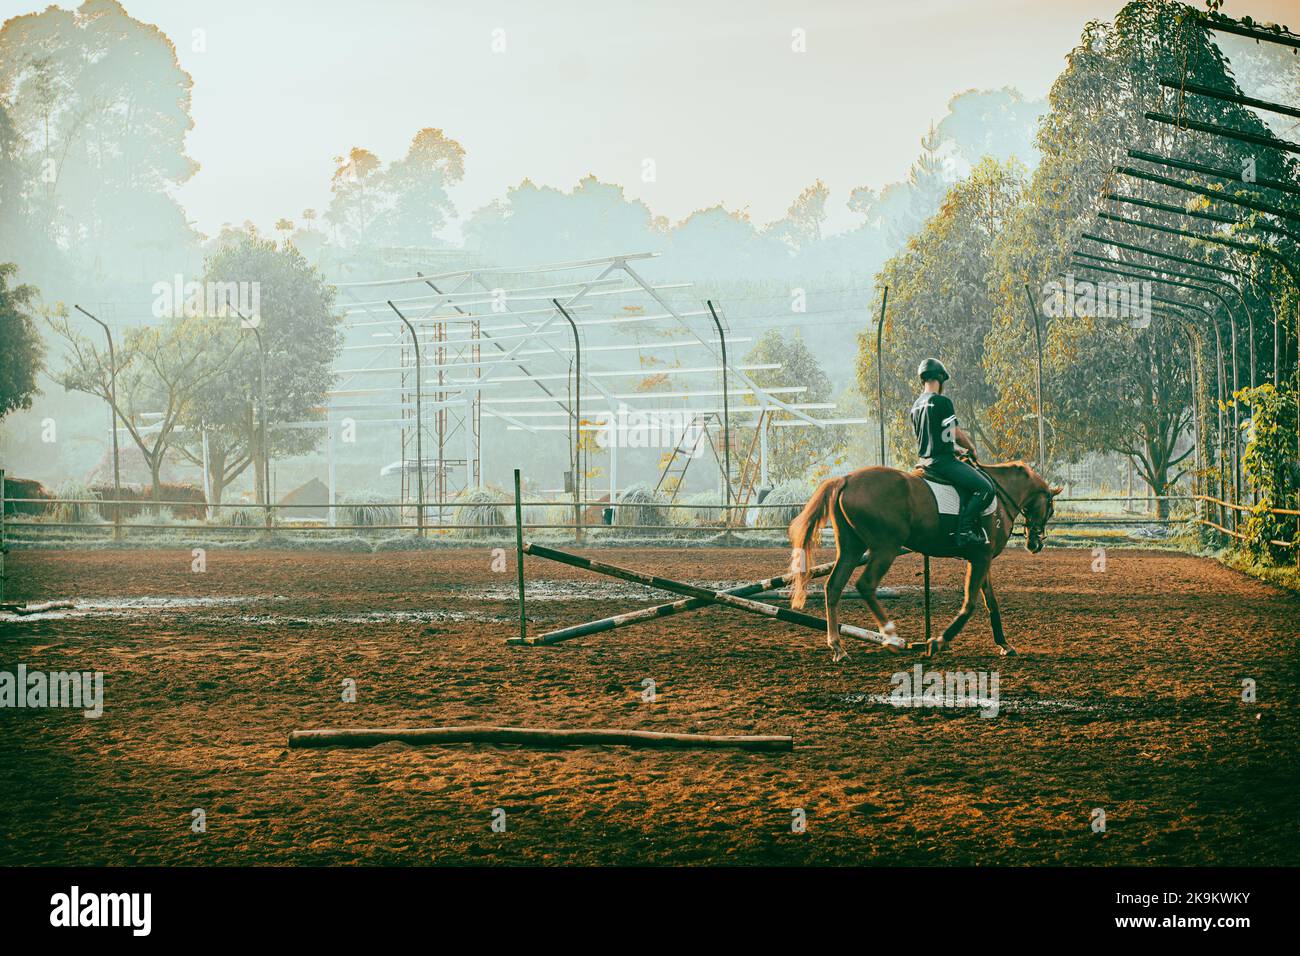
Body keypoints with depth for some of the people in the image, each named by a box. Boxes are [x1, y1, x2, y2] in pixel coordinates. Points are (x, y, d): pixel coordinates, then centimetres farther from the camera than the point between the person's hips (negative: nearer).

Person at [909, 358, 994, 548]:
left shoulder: (916, 406, 15)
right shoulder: (942, 401, -11)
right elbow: (957, 434, -10)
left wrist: (954, 448, 25)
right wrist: (971, 448, 9)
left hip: (925, 460, 10)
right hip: (942, 461, -10)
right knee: (985, 488, -15)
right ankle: (965, 529, -20)